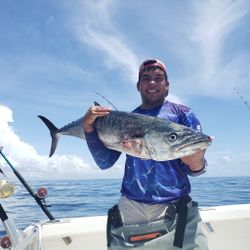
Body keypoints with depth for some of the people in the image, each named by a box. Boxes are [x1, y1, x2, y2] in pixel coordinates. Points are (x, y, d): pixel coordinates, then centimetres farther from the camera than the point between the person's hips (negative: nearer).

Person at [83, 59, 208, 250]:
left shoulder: (182, 113, 4)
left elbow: (194, 169, 0)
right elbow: (105, 162, 6)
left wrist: (196, 163, -23)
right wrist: (88, 127, -6)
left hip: (175, 207, -1)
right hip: (131, 207, 2)